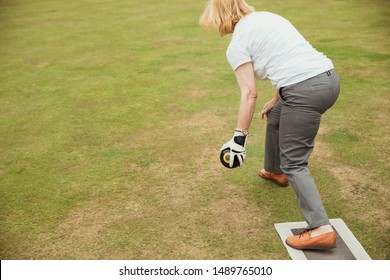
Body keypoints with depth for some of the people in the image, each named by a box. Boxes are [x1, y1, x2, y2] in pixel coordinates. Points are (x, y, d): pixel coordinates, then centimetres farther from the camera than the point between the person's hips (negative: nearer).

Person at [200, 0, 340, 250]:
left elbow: (249, 94, -7)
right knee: (275, 118, 31)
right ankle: (275, 172, 52)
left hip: (305, 91, -9)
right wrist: (275, 101, 30)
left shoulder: (237, 44, -2)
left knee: (294, 163, 0)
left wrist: (239, 137, -1)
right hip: (329, 77, 9)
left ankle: (321, 229, -7)